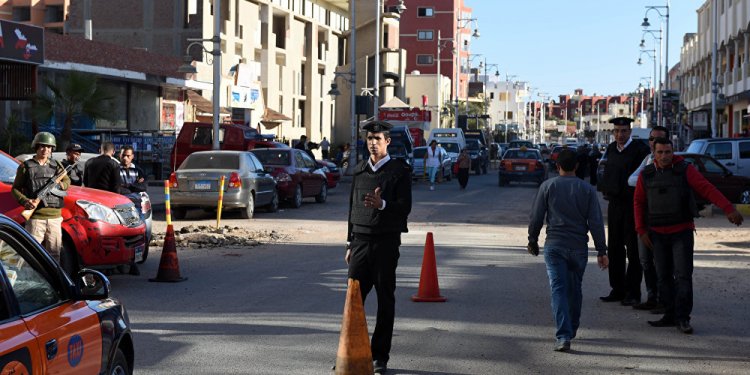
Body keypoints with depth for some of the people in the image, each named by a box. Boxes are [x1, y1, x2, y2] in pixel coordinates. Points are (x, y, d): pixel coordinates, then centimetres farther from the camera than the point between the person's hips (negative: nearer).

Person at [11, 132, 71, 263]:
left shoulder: (56, 166, 15)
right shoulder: (26, 167, 3)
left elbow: (67, 181, 15)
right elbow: (15, 189, 3)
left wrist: (58, 184, -9)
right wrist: (25, 201, -16)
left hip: (55, 216, 4)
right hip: (35, 217, -4)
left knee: (54, 252, 8)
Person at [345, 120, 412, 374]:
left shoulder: (399, 170, -2)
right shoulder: (360, 170, 13)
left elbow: (405, 207, -9)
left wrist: (382, 204, -28)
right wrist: (350, 244, 16)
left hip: (386, 241, -4)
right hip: (361, 241, 4)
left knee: (385, 300, 1)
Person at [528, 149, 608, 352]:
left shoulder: (548, 186, -1)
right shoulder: (587, 189, 2)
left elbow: (536, 217, 1)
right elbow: (596, 222, -1)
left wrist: (532, 241, 15)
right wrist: (601, 251, 3)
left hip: (554, 246, -2)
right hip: (579, 247, 2)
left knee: (558, 289, -6)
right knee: (575, 289, 18)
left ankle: (563, 336, -19)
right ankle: (571, 330, 33)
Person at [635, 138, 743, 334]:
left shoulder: (685, 170, -5)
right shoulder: (646, 175, 4)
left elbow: (707, 189, -13)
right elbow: (638, 202, 10)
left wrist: (729, 209, -24)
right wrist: (642, 230, 3)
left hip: (682, 232, -3)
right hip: (657, 234, 3)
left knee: (683, 275, -8)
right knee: (664, 277, 8)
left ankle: (683, 318, -6)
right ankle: (670, 315, 17)